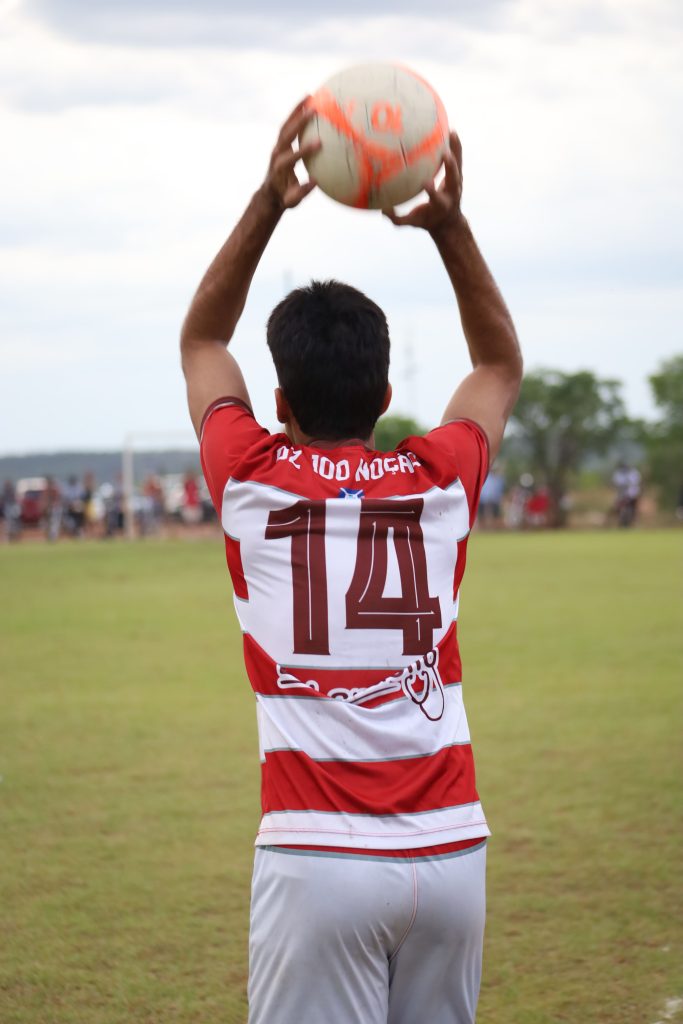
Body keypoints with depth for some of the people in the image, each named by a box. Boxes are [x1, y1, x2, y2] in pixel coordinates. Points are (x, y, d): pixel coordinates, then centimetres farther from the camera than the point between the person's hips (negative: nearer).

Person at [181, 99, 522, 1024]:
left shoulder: (254, 485, 1)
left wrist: (268, 205, 12)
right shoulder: (440, 484, 6)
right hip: (450, 851, 3)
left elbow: (201, 343, 20)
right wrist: (449, 226, 15)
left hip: (318, 859, -3)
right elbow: (501, 367, 26)